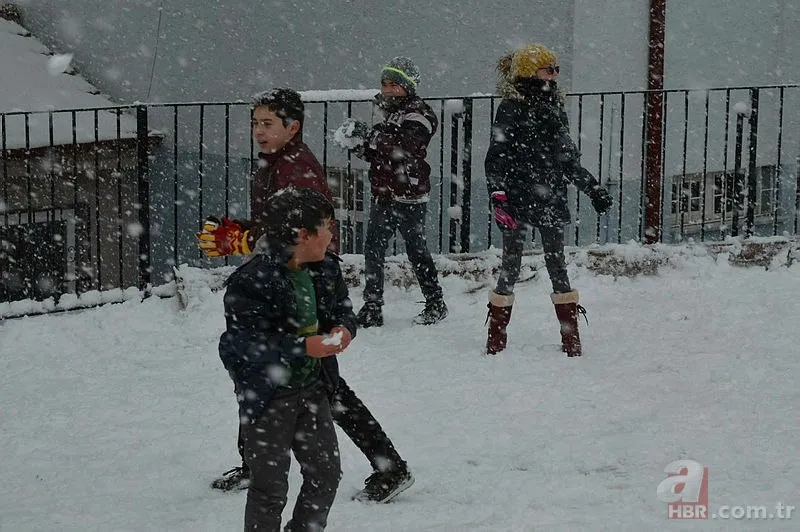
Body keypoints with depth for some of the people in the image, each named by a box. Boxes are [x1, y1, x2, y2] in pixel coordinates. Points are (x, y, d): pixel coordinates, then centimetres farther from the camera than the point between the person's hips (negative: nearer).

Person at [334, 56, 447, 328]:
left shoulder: (418, 115, -12)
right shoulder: (390, 113, 15)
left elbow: (402, 147, -28)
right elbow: (376, 155, 17)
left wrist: (369, 135, -31)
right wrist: (358, 144, -2)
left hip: (409, 197, -8)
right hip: (383, 195, 8)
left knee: (417, 250, 3)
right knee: (373, 250, 4)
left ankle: (436, 305, 17)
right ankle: (372, 308, 9)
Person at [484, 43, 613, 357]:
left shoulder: (554, 108, 13)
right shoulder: (511, 109, -5)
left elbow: (568, 159, 21)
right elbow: (496, 157, -9)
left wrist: (593, 189, 20)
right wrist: (498, 195, -20)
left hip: (551, 200, 5)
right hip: (517, 200, -5)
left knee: (557, 265, 4)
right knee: (511, 266, 1)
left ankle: (571, 337, 5)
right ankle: (496, 337, 11)